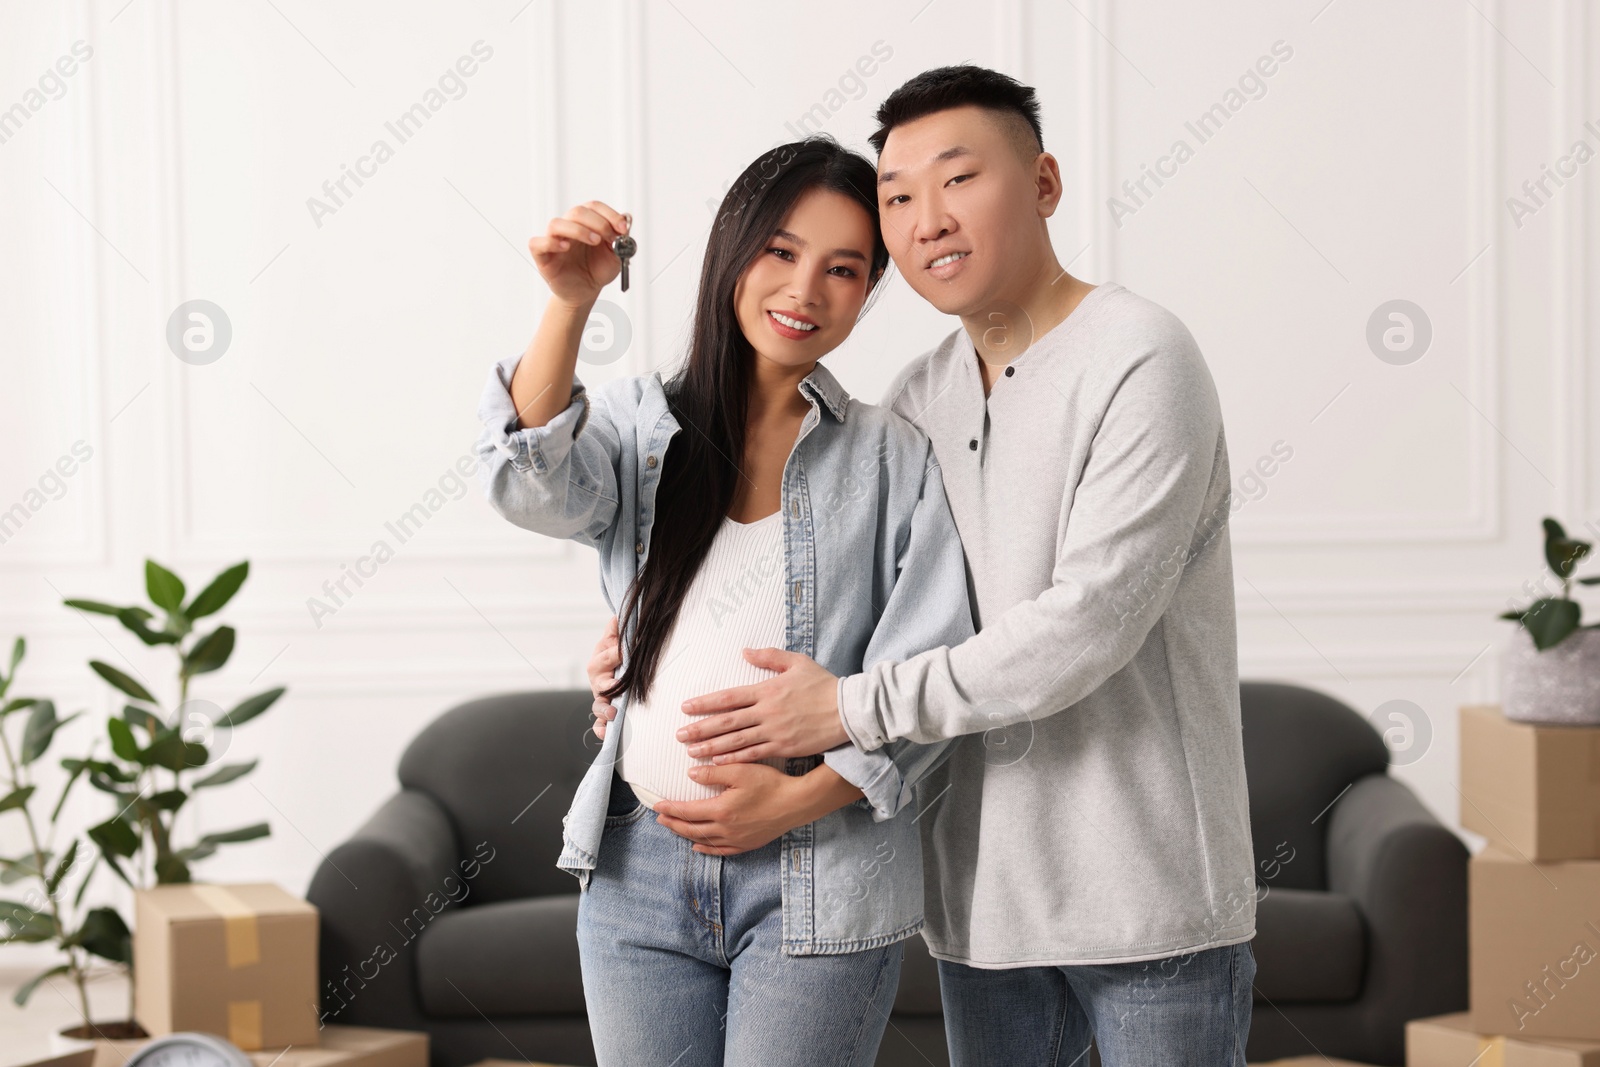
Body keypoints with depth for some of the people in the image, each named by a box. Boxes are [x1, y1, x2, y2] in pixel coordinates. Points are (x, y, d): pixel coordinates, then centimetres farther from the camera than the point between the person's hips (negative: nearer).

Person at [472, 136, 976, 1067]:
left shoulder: (894, 459, 2)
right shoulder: (641, 422, 7)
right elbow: (534, 484, -15)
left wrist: (797, 799, -14)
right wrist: (571, 303, -28)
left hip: (817, 879, -2)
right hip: (640, 871, 2)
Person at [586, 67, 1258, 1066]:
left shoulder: (1141, 362, -14)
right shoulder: (918, 399, 8)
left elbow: (1088, 626, -22)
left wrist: (852, 706, -18)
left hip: (1148, 892, -6)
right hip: (986, 887, 7)